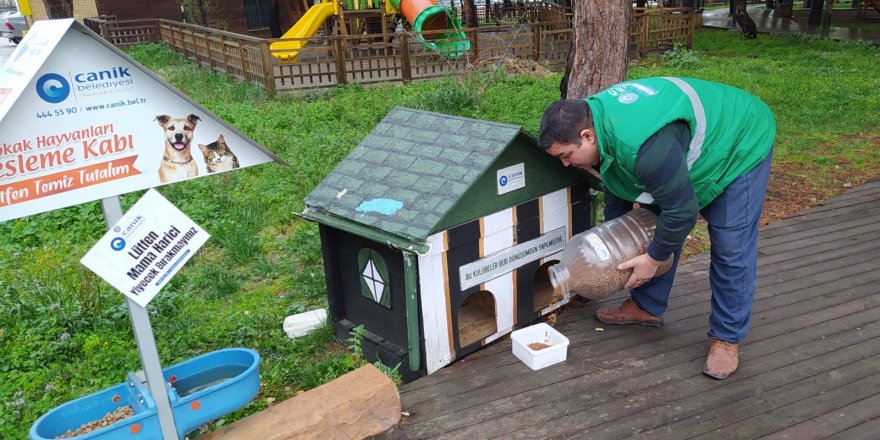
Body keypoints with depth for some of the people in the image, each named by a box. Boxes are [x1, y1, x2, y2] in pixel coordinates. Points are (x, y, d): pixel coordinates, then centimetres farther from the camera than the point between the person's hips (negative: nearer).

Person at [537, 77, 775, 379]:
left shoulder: (641, 146, -44)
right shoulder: (593, 116, -13)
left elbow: (682, 210, -33)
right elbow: (615, 183, 3)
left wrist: (653, 258, -19)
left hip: (741, 147, -9)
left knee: (731, 250, -8)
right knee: (656, 227, 9)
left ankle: (727, 338, 6)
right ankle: (646, 307, 23)